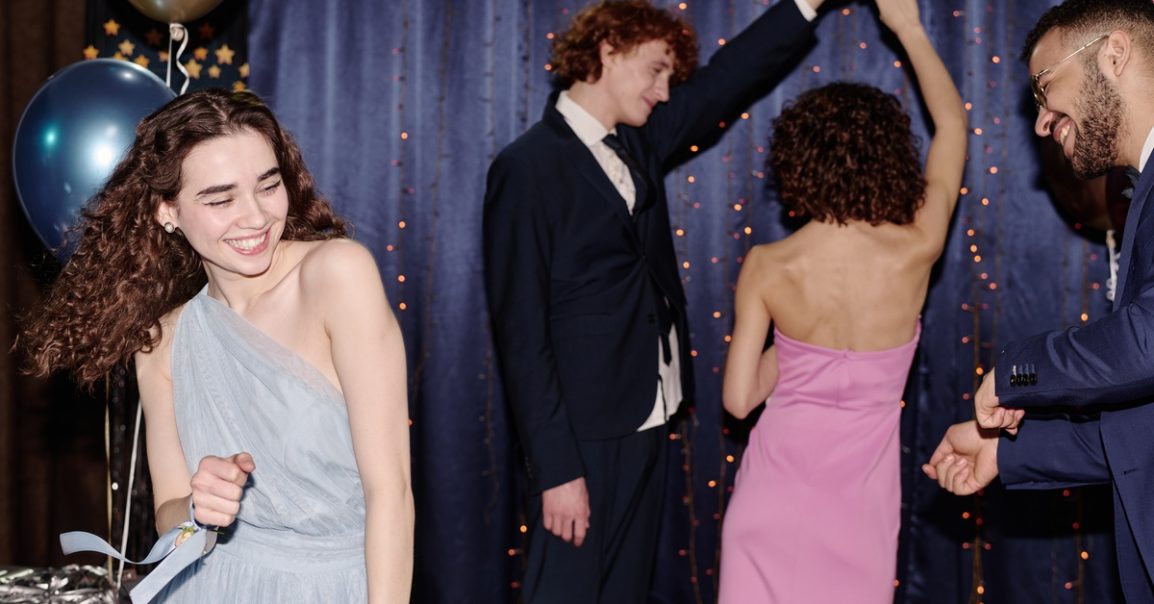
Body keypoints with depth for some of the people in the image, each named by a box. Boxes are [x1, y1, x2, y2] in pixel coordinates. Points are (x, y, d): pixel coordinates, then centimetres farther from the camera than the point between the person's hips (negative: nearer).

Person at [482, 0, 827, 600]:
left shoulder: (639, 143, 9)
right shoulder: (527, 167, -13)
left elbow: (726, 77, 20)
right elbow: (522, 331, -16)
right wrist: (556, 468, -19)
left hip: (646, 427, 8)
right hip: (583, 437, -8)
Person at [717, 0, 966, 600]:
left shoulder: (766, 267, -12)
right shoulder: (915, 252, -11)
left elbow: (739, 398, -5)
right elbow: (953, 124, 5)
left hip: (778, 485, 0)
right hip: (861, 491, 1)